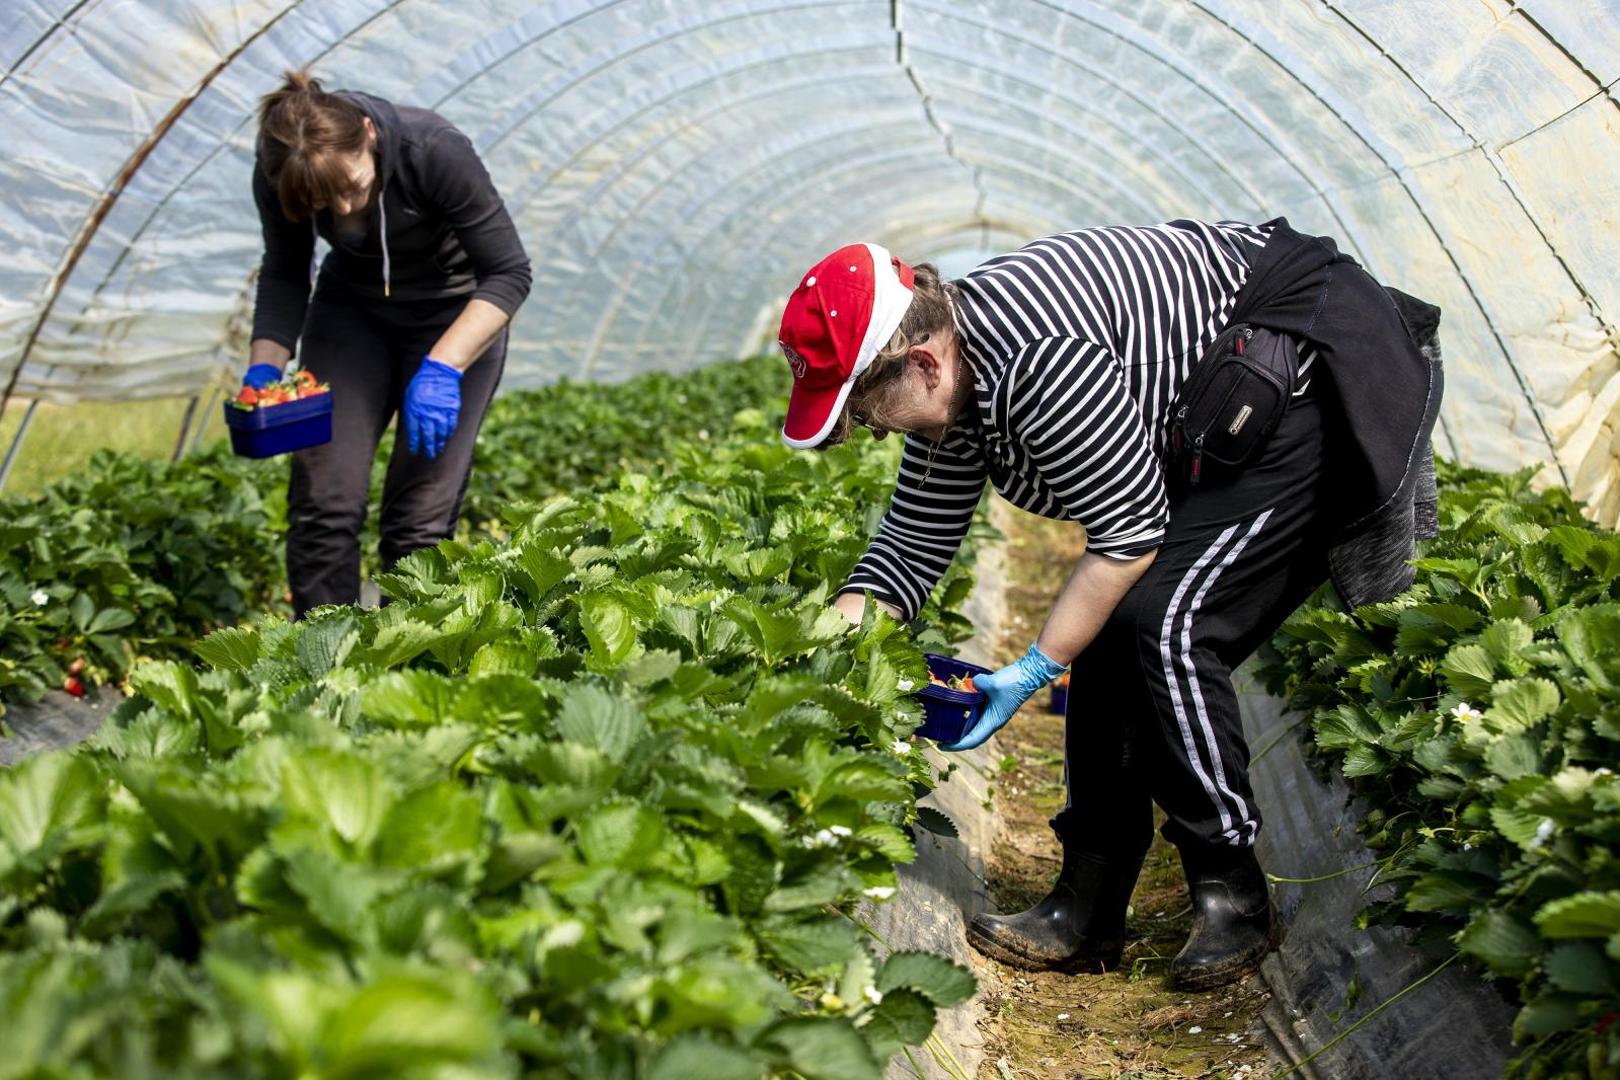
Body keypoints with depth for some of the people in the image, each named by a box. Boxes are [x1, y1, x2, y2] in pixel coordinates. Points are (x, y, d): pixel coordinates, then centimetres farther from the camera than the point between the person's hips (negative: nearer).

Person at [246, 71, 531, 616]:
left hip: (457, 314, -3)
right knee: (323, 501, -11)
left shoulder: (435, 152, -31)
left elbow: (509, 271, -23)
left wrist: (442, 368, -32)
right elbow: (284, 274, -1)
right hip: (352, 310, 3)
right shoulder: (278, 174, -19)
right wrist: (265, 367, -16)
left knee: (421, 517, -11)